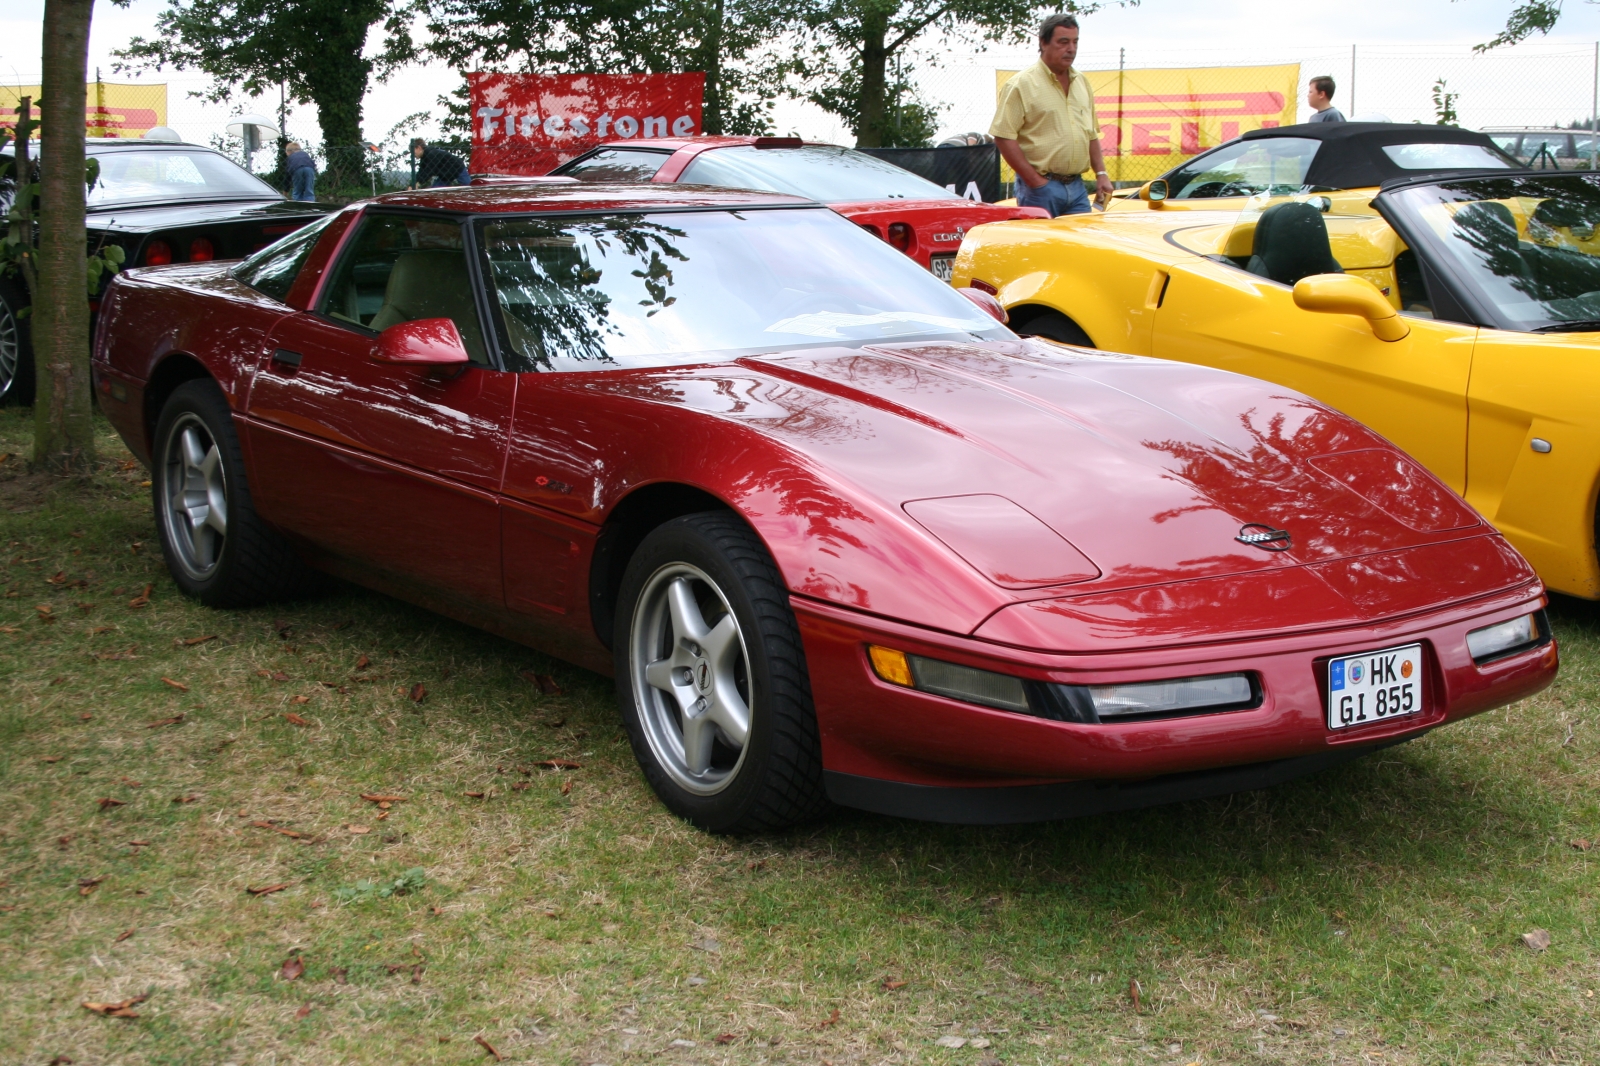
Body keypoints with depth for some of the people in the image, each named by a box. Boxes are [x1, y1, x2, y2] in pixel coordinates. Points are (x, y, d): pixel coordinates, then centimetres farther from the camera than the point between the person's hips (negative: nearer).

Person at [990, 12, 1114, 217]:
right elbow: (1003, 137, -12)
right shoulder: (1022, 85, -6)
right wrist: (1034, 181, -15)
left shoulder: (1082, 83, 16)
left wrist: (1101, 173, 9)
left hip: (1076, 187, 6)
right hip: (1040, 190, -6)